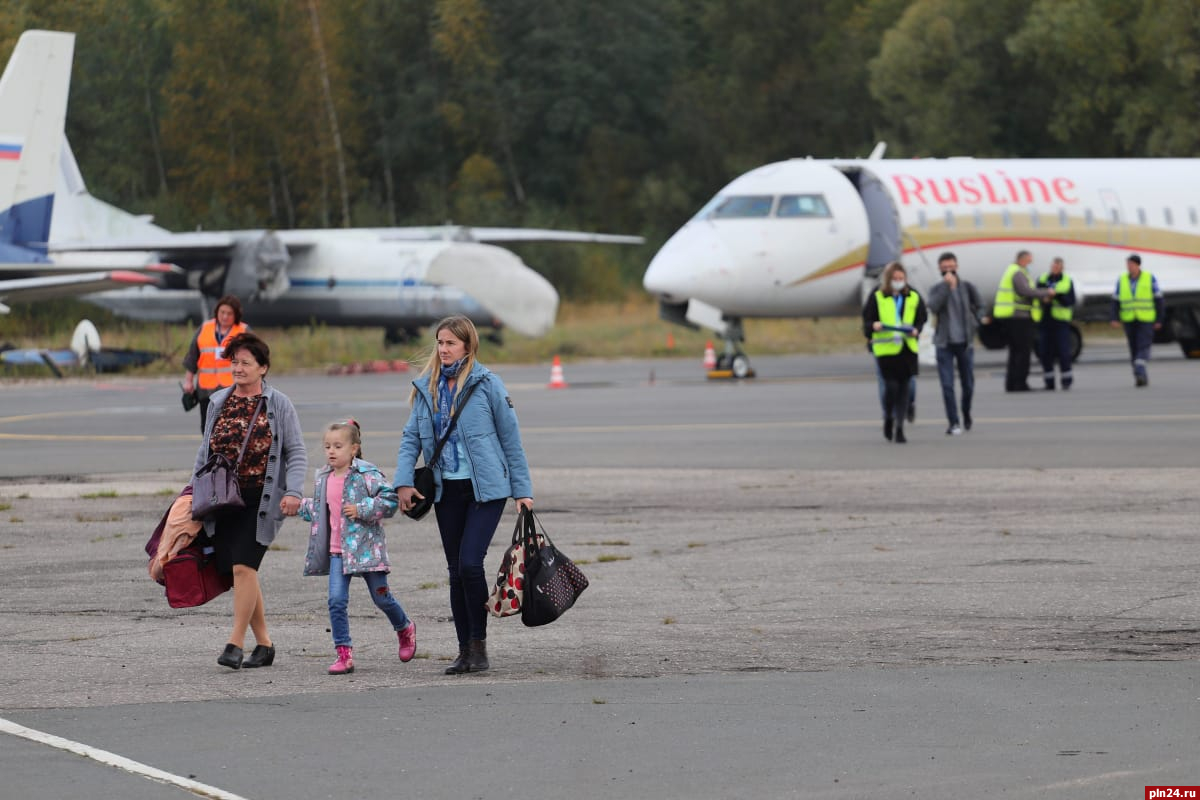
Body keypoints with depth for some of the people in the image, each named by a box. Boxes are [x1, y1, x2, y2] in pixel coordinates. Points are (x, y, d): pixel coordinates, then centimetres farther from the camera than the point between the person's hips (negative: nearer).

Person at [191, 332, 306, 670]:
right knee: (238, 571, 5)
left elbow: (296, 453, -2)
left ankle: (235, 644, -13)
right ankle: (264, 643, 15)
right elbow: (205, 451, 19)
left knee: (243, 567, -16)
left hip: (261, 499, -5)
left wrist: (293, 492, -14)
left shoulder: (278, 404, -1)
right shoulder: (219, 402, 12)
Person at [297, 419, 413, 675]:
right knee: (336, 601, -8)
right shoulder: (324, 479, 8)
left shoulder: (366, 474, -12)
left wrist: (361, 510, -23)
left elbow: (390, 500, -17)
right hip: (337, 551, 5)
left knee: (381, 597, 10)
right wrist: (299, 506, 14)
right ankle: (344, 654, -3)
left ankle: (405, 628, 39)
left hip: (366, 548, -5)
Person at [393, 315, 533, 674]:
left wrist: (522, 490, -2)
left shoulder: (487, 384, -5)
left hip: (485, 487, -5)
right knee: (456, 571, 7)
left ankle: (479, 645, 0)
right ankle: (465, 651, 14)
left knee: (470, 563, -15)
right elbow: (411, 437, 9)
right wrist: (404, 482, -5)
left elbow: (510, 437, -1)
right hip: (447, 490, 5)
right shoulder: (427, 388, 7)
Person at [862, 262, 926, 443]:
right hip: (885, 348, -2)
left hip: (908, 348, 2)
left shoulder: (914, 297, 8)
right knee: (891, 386, -9)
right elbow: (866, 321, 4)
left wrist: (915, 330, -9)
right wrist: (874, 326, -18)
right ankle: (889, 418, 18)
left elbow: (921, 319, 12)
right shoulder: (877, 297, 2)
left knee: (904, 388, 1)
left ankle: (899, 427, 7)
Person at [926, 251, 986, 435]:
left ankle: (966, 414, 33)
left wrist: (979, 320, -5)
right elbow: (934, 306, -18)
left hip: (965, 343, 1)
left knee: (968, 384, 9)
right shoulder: (937, 289, 0)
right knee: (947, 385, -8)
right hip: (944, 344, -1)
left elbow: (978, 307, 13)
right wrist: (947, 286, -22)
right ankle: (954, 423, -4)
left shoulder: (967, 287, 3)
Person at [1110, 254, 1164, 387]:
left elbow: (1158, 299, 2)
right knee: (1134, 349, 6)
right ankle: (1142, 377, 16)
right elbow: (1116, 301, 6)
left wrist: (1159, 320, -2)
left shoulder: (1150, 279, -1)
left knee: (1143, 347, -16)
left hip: (1146, 320, -3)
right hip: (1129, 320, 3)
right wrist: (1115, 318, -6)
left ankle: (1139, 373, -27)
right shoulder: (1121, 280, 6)